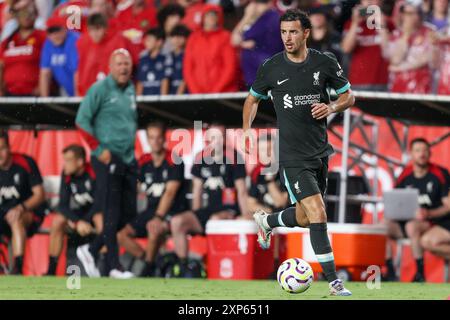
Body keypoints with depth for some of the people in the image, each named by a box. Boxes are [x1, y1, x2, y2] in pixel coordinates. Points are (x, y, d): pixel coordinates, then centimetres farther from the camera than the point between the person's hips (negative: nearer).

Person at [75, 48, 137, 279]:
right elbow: (82, 121, -10)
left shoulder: (131, 89, 14)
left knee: (128, 213, 8)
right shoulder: (100, 89, -8)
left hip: (128, 159, 8)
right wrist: (98, 150, -13)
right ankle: (113, 266, 0)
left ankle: (91, 250, 20)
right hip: (108, 159, -8)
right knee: (112, 214, -5)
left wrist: (131, 145, 15)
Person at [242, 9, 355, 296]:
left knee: (305, 218, 15)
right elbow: (253, 98, 13)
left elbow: (349, 96, 9)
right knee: (317, 214, -16)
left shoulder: (325, 63, -1)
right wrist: (247, 129, 1)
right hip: (293, 156, -4)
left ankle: (266, 221, 46)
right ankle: (334, 281, -11)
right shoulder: (271, 68, -4)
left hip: (320, 151, 4)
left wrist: (332, 108, -12)